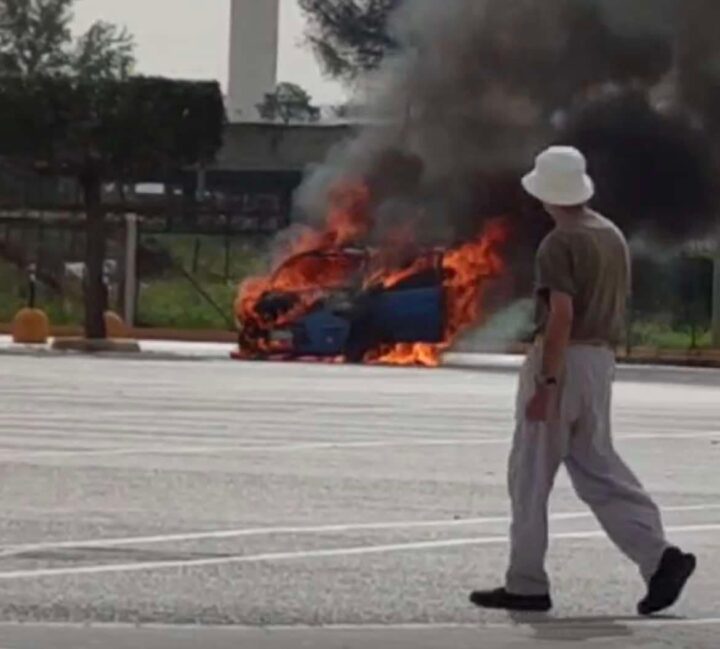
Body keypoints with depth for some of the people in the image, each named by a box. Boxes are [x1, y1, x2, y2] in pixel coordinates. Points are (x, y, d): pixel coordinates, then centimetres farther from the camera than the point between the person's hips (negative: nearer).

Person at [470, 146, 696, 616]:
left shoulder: (560, 244, -14)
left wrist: (545, 384, -21)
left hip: (563, 358, -8)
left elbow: (561, 316, -21)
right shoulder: (613, 236, 12)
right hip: (601, 359, 8)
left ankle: (526, 585, 6)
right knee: (598, 469, 10)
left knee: (531, 475, 2)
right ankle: (660, 556, -6)